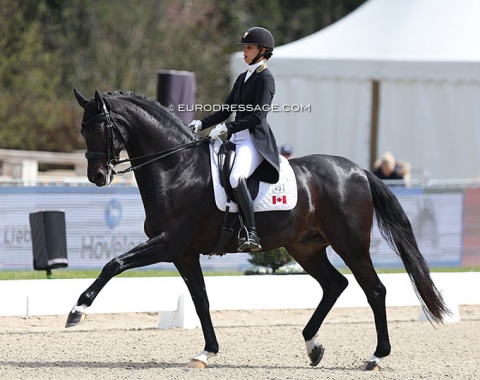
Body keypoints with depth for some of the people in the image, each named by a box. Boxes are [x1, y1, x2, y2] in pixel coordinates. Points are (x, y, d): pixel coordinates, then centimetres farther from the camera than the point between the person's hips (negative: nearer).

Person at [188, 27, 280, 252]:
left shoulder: (265, 78, -6)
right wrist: (202, 124, 7)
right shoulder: (243, 78, 20)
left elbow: (257, 116, -15)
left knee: (236, 178, -35)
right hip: (236, 140, 10)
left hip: (256, 141, -10)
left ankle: (251, 234, -35)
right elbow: (226, 111, 21)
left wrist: (227, 128, -22)